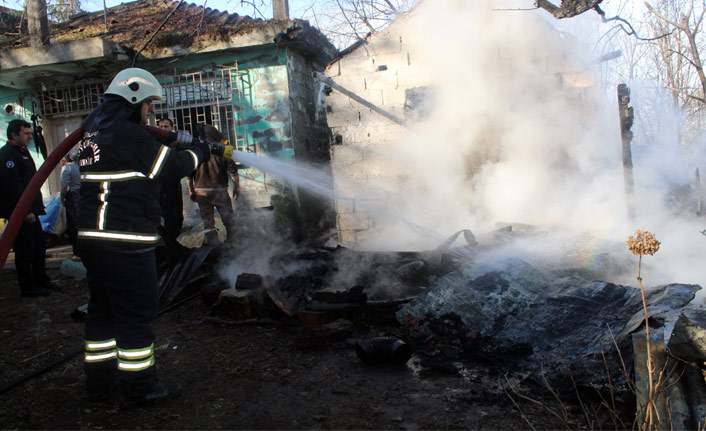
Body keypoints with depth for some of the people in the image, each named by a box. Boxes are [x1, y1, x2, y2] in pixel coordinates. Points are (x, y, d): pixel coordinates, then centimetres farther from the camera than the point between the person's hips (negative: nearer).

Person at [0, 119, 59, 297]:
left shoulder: (22, 152, 18)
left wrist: (36, 206, 20)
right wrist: (25, 211, -23)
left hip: (29, 211, 10)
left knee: (39, 247, 16)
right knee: (25, 249, -2)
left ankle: (42, 281, 27)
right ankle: (28, 288, 7)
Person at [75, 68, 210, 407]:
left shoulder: (93, 132, 16)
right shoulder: (129, 134, -13)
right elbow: (170, 166, -7)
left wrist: (175, 146, 13)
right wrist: (198, 153, 9)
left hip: (91, 236, 10)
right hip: (125, 242, -10)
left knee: (103, 308, 18)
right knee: (137, 312, 0)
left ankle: (100, 379, 30)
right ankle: (138, 386, 11)